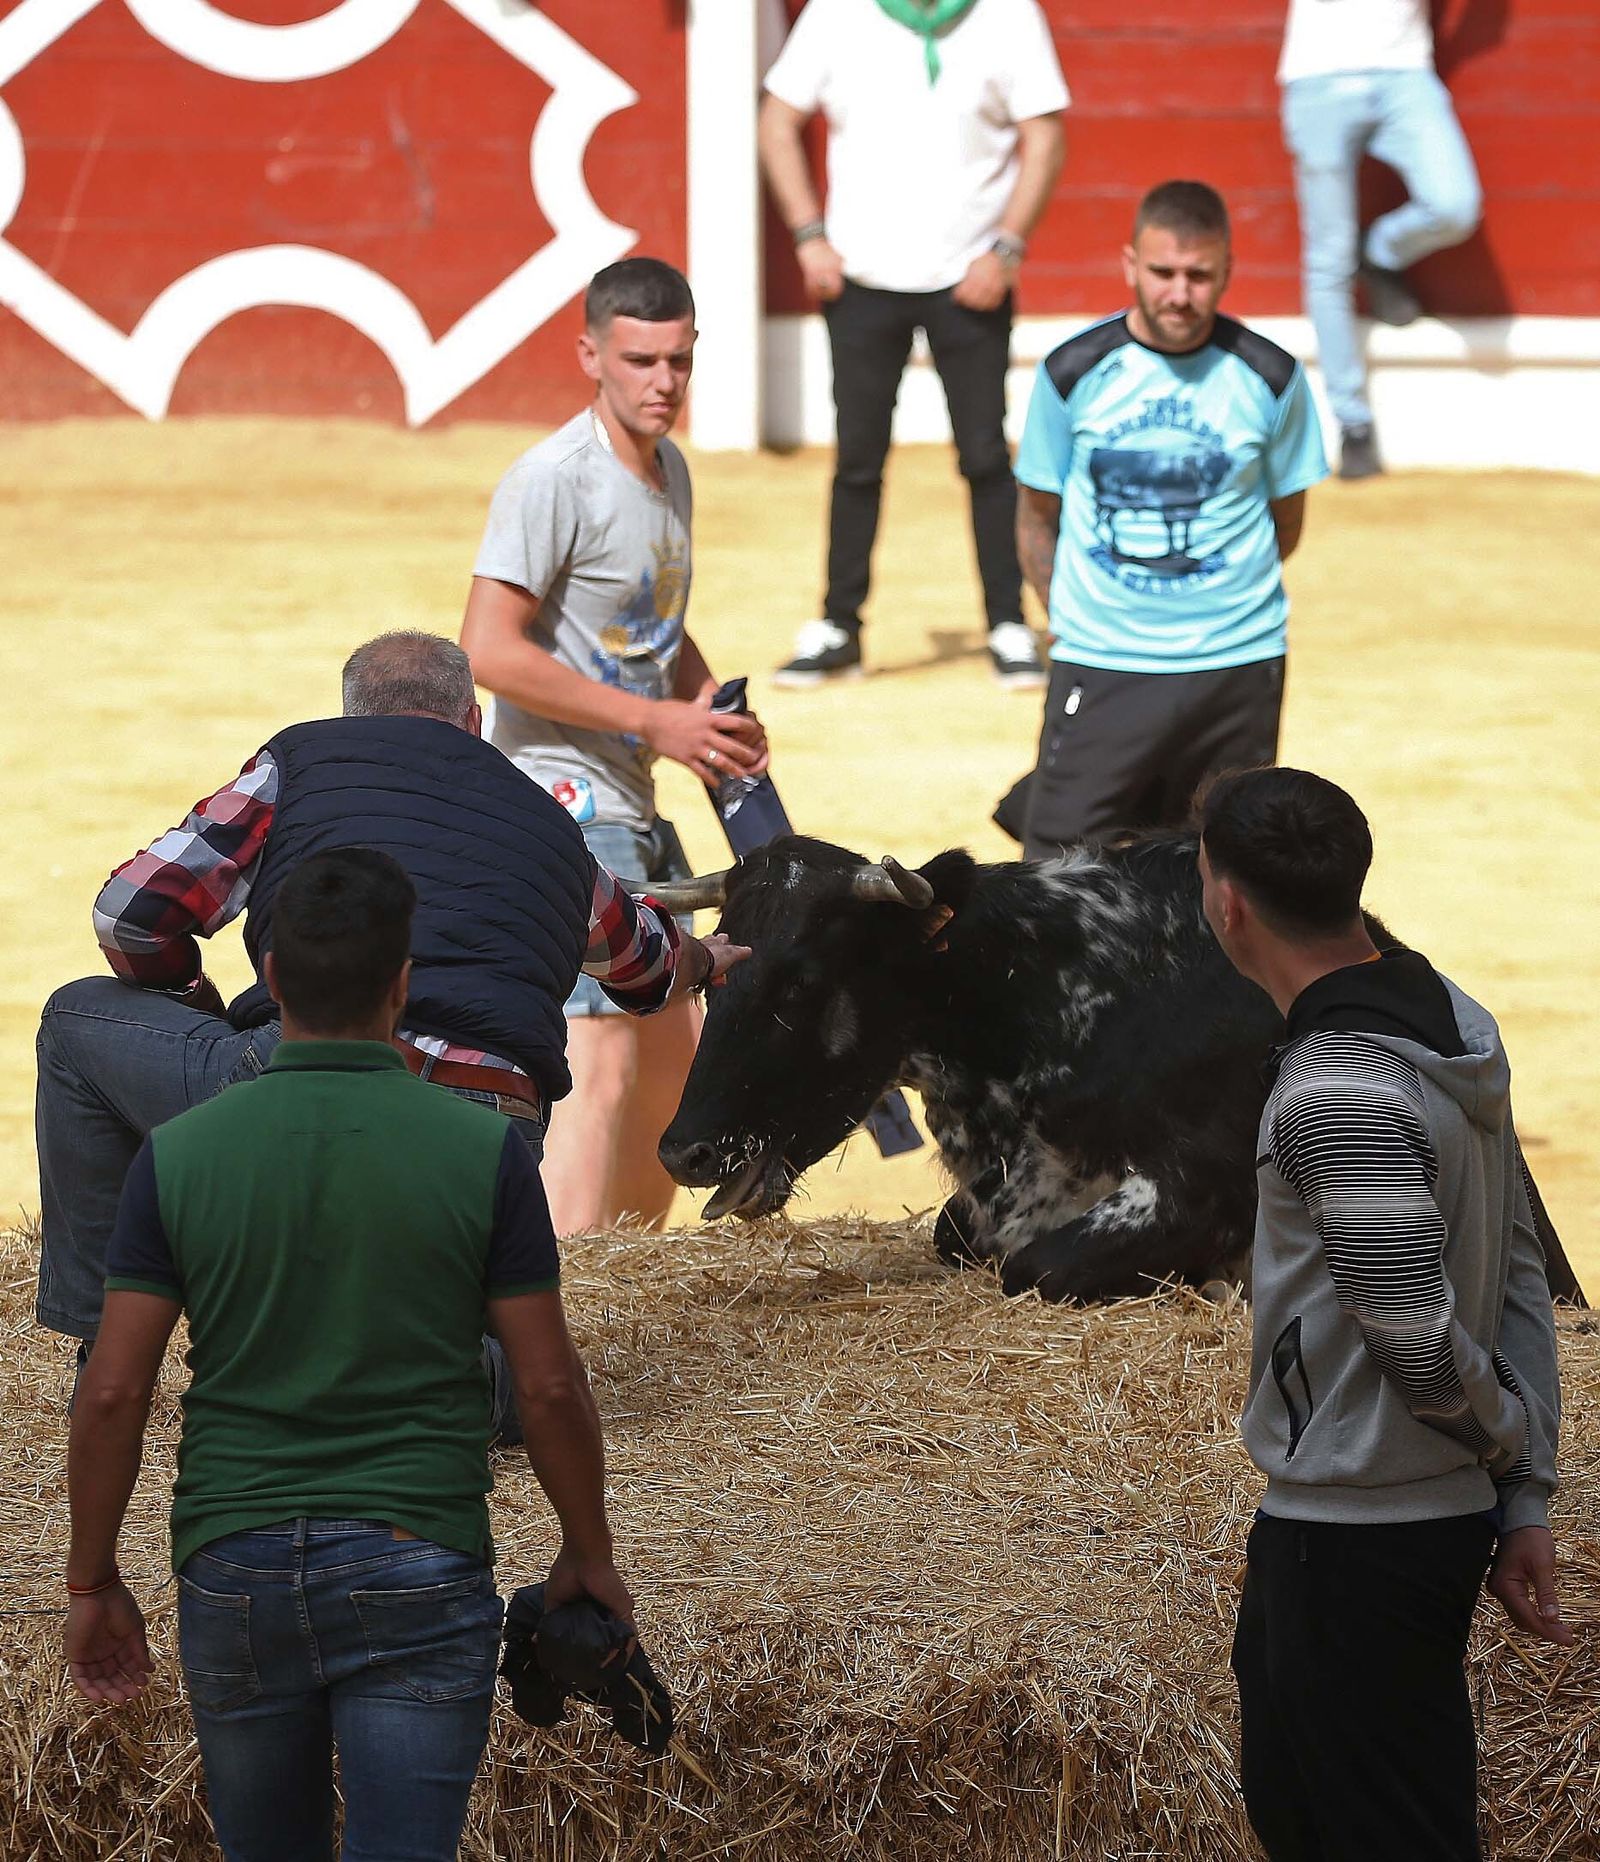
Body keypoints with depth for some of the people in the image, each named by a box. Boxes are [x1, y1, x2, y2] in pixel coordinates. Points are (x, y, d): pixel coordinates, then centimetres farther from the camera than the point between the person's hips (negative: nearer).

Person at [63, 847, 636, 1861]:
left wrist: (93, 1582, 8)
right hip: (416, 1574, -2)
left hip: (233, 1571, 2)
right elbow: (550, 1387, -3)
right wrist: (591, 1553, 11)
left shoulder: (180, 1155, -2)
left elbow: (113, 1393, -3)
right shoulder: (484, 1151, -6)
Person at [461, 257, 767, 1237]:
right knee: (603, 1057, -18)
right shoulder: (555, 478, -15)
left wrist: (715, 708, 7)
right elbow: (489, 650, -21)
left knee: (675, 1054, 16)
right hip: (560, 799, -10)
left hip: (632, 808, 10)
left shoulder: (669, 470, 13)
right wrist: (654, 720, -21)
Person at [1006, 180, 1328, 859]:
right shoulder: (1074, 371, -2)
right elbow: (1037, 517, 8)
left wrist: (1215, 597, 4)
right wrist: (1069, 612, 0)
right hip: (1100, 667, -1)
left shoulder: (1269, 378, -1)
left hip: (1237, 661, 1)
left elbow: (1284, 522, 10)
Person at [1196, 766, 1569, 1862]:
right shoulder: (1456, 1026, 6)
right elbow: (1520, 1282, 9)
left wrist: (1507, 1442, -3)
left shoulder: (1340, 1094, -24)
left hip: (1359, 1543, -10)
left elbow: (1421, 1342, -24)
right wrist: (1528, 1503, 10)